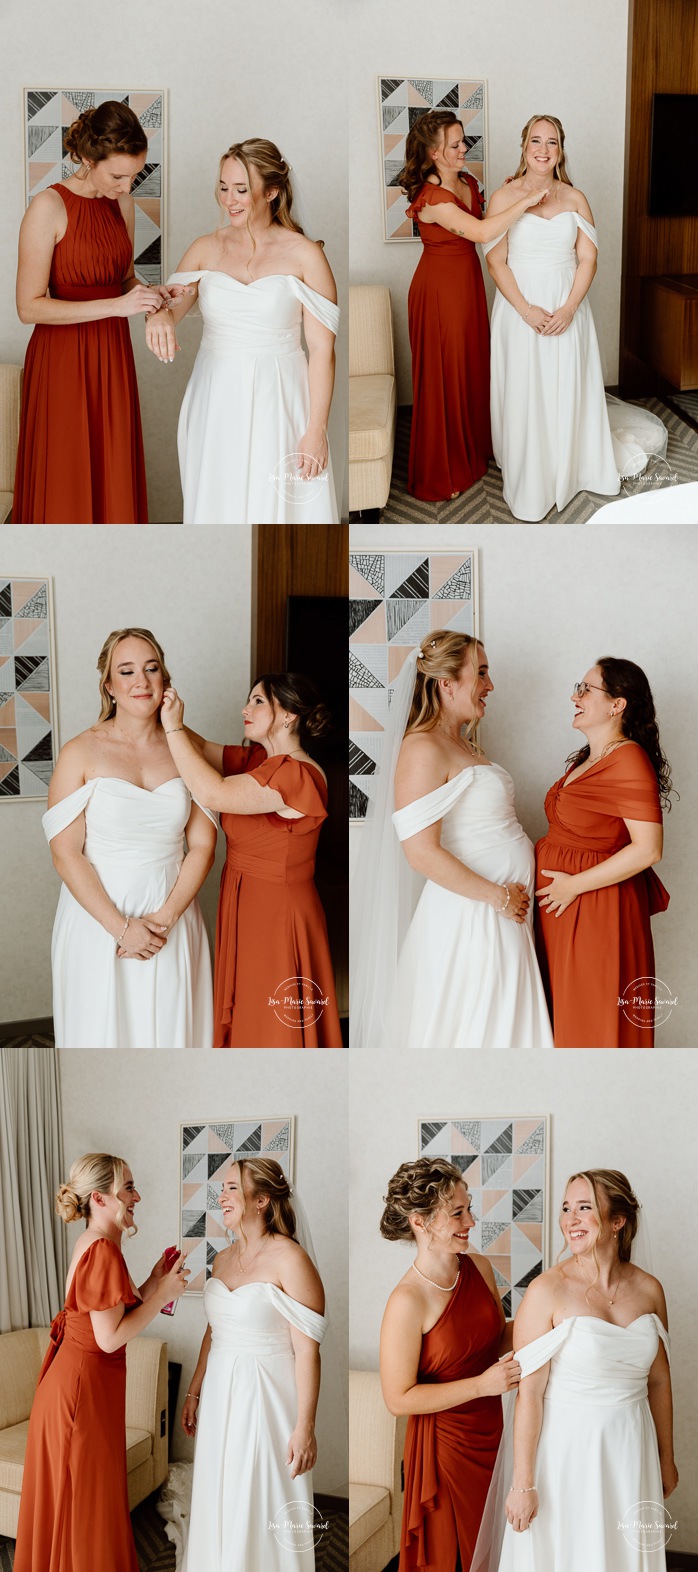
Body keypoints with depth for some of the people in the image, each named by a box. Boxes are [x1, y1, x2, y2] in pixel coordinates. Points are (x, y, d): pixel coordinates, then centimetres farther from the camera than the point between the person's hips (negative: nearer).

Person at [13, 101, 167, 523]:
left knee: (115, 476, 10)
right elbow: (29, 306, -18)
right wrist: (115, 305, -23)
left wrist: (145, 294, -3)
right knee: (65, 483, 2)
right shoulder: (49, 207, -15)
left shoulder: (123, 205, 5)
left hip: (112, 357, 6)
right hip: (63, 358, -6)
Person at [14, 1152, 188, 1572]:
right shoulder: (104, 1251, -21)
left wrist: (152, 1283, 7)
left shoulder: (93, 1245, 10)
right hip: (85, 1385, -10)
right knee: (87, 1502, 1)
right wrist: (163, 1295, -15)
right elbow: (111, 1337, -22)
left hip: (71, 1377, 10)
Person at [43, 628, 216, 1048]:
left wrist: (165, 917, -12)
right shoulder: (81, 753, -8)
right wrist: (121, 927, -16)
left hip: (172, 919, 2)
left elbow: (203, 845, 0)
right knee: (103, 1029, 7)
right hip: (99, 920, -2)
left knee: (169, 1027, 11)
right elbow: (65, 853, -11)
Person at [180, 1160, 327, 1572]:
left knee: (264, 1512, 1)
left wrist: (305, 1426, -19)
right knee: (219, 1505, 13)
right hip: (221, 1398, 7)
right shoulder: (223, 1260, 8)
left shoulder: (290, 1260, -16)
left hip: (267, 1399, -7)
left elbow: (307, 1351, -17)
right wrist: (194, 1393, 18)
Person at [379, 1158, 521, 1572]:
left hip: (490, 1430, 6)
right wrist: (482, 1385, -24)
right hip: (445, 1442, -6)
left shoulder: (479, 1267, -5)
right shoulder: (408, 1301, -24)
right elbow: (399, 1398, -20)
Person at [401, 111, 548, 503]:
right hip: (440, 289, -8)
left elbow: (483, 222, 16)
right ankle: (440, 473, 14)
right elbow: (480, 232, -35)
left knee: (473, 364, 17)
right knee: (443, 374, 2)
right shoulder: (431, 198, -25)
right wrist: (526, 202, -33)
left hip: (469, 280, 8)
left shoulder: (468, 182, 3)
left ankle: (474, 447, 34)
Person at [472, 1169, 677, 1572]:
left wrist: (667, 1458, 15)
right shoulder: (547, 1291, -15)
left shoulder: (649, 1290, -2)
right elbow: (529, 1392, -15)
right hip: (564, 1449, -4)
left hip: (629, 1450, 4)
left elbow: (659, 1380, 9)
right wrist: (523, 1483, -15)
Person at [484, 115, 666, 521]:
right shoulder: (505, 197, -4)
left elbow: (588, 259, 1)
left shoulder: (575, 199, 4)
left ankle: (568, 473, 24)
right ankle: (528, 485, 13)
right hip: (520, 309, -2)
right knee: (525, 394, 1)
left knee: (567, 392, 7)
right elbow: (496, 262, -8)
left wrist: (568, 309, -13)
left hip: (568, 309, 2)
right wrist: (526, 310, -18)